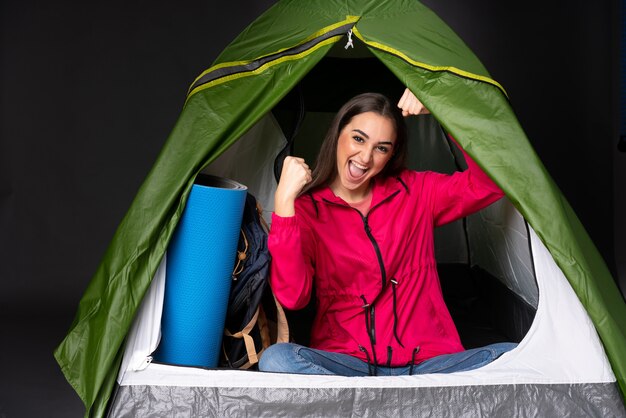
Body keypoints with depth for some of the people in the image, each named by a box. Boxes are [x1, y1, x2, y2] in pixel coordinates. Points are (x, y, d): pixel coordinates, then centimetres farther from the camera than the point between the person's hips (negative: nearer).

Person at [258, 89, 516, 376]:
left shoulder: (413, 193, 13)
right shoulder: (306, 209, 4)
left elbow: (488, 184, 2)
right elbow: (291, 296, -12)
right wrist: (284, 200, -18)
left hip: (427, 363, 2)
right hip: (346, 363, -1)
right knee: (276, 358, -33)